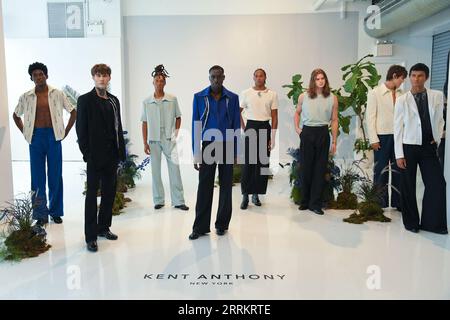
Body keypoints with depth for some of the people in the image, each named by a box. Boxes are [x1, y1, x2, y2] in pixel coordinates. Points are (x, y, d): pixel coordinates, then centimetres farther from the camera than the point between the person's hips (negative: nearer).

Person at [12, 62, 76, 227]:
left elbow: (73, 112, 6)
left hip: (53, 136, -1)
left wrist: (65, 132, 2)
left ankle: (56, 212, 16)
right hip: (35, 138, 1)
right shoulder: (26, 97, 4)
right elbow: (16, 115, 18)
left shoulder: (57, 94, 0)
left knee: (55, 176, 4)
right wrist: (25, 133, 8)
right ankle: (41, 214, 13)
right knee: (37, 176, 4)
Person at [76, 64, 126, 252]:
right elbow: (81, 129, -6)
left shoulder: (114, 101, 13)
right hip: (95, 156, -5)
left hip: (112, 155, 6)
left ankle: (103, 227, 26)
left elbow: (118, 127, 13)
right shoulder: (85, 100, -2)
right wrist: (86, 153, -12)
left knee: (109, 193, 12)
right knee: (92, 194, 1)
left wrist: (121, 152, 7)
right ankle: (90, 236, 6)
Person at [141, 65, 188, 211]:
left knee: (174, 169, 0)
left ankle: (178, 201, 8)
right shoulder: (146, 102, 2)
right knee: (155, 170, 7)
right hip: (153, 140, 1)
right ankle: (158, 200, 19)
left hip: (169, 140, -1)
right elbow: (144, 123, 5)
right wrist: (145, 143, 2)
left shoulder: (172, 99, 0)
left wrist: (176, 133, 0)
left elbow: (178, 117, 9)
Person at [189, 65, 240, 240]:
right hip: (208, 146, -1)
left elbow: (236, 126, 3)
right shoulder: (199, 97, 1)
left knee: (226, 186, 8)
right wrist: (196, 153, -3)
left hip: (227, 147, 1)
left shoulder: (232, 98, 2)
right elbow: (195, 126, 1)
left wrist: (235, 152, -1)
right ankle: (201, 226, 9)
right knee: (204, 186, 0)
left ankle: (222, 224, 21)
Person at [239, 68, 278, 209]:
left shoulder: (272, 94, 4)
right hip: (251, 127, -1)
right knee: (248, 162, -4)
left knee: (262, 162, 3)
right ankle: (245, 196, 4)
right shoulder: (246, 93, 3)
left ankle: (256, 194, 16)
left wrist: (273, 136, -2)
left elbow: (274, 117, 3)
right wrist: (243, 129, 2)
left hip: (265, 128, 1)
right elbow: (238, 112, 11)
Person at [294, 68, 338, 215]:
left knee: (320, 169, 2)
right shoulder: (303, 97, 3)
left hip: (323, 134, 0)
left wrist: (334, 142, 2)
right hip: (307, 133, 0)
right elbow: (297, 113, 20)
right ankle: (305, 201, 22)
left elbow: (334, 120, 4)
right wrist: (297, 129, 8)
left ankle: (315, 203, 12)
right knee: (305, 167, 6)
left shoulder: (332, 98, 2)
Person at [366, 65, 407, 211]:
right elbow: (370, 116, -6)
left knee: (398, 170, 9)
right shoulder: (375, 92, -4)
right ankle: (380, 203, 16)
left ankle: (397, 201, 19)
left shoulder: (401, 94, 6)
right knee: (381, 170, 6)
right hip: (382, 136, -3)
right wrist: (373, 139, -10)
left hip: (398, 136, 4)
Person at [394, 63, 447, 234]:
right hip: (409, 147, -2)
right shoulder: (402, 100, -3)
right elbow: (398, 128, -3)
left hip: (429, 147, 2)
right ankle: (411, 222, 22)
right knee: (408, 186, 6)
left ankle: (432, 222, 15)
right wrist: (399, 154, -7)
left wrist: (437, 138, 4)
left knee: (437, 184, 0)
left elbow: (440, 119, 15)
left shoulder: (437, 96, 2)